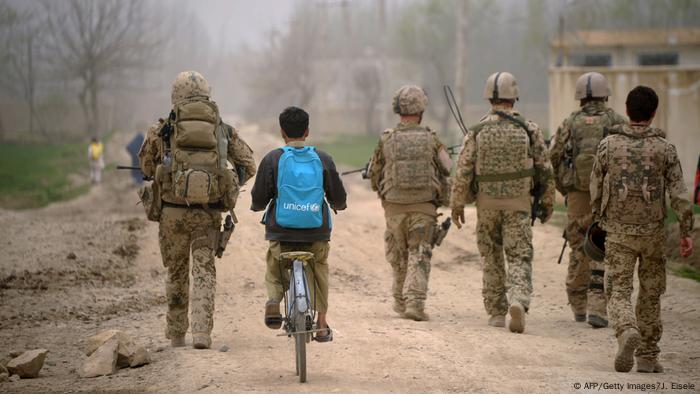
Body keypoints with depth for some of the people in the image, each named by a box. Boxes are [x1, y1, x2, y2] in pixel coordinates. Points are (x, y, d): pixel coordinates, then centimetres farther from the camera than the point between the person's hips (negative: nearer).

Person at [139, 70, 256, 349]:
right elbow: (248, 166, 9)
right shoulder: (224, 130, 5)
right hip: (209, 213, 0)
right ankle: (202, 333, -15)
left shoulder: (162, 130, 0)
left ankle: (176, 336, 22)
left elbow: (146, 166, 10)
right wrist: (230, 188, 24)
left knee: (176, 273, 14)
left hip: (173, 212, 0)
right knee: (204, 271, 2)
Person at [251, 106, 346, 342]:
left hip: (280, 231, -1)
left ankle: (274, 298, -9)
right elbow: (338, 198, 6)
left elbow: (259, 199, -3)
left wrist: (258, 206, 21)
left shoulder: (273, 159, -2)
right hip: (317, 232, 1)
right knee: (319, 269, 20)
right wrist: (337, 205, 30)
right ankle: (322, 325, 16)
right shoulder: (323, 159, 2)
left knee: (274, 266, 20)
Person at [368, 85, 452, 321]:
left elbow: (374, 175, 7)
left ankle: (401, 300, 27)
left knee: (399, 255, 16)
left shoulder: (386, 140, -2)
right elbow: (447, 171, 2)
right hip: (424, 206, -1)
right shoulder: (431, 139, -3)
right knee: (419, 255, 0)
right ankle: (415, 301, -14)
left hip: (394, 206, 1)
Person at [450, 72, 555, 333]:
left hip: (487, 203, 1)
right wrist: (547, 203, 11)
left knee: (492, 259, 15)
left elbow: (463, 172, -5)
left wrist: (457, 205, 4)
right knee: (519, 257, -2)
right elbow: (545, 170, 0)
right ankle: (518, 300, -27)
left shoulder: (477, 132, -5)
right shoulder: (529, 130, -4)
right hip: (518, 204, -1)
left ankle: (497, 313, 19)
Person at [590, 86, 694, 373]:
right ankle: (647, 356, 16)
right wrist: (686, 232, -3)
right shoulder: (664, 148, -3)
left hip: (618, 232, -1)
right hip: (653, 232, 1)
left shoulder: (608, 145, -2)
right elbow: (679, 193, -7)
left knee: (618, 292, -1)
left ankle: (627, 333, -30)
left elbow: (596, 189, 6)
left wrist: (599, 221, 22)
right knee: (650, 294, 13)